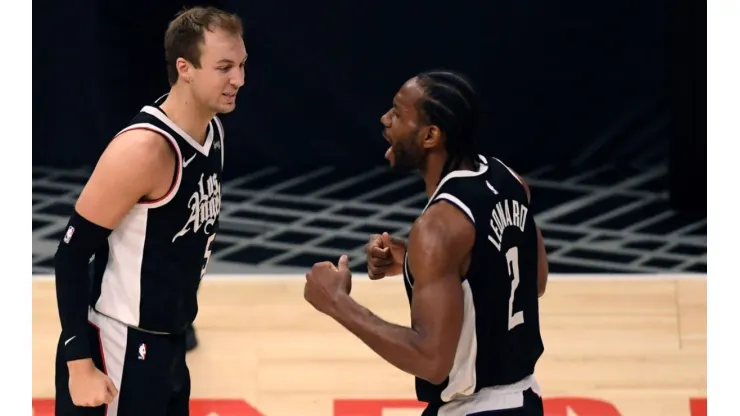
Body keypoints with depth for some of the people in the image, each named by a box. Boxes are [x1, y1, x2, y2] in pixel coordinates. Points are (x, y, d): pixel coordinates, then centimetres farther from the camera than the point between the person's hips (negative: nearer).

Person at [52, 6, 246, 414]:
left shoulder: (212, 131, 4)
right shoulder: (144, 149, -22)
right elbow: (72, 253, -20)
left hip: (167, 344, 9)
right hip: (118, 350, -9)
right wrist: (80, 364, -21)